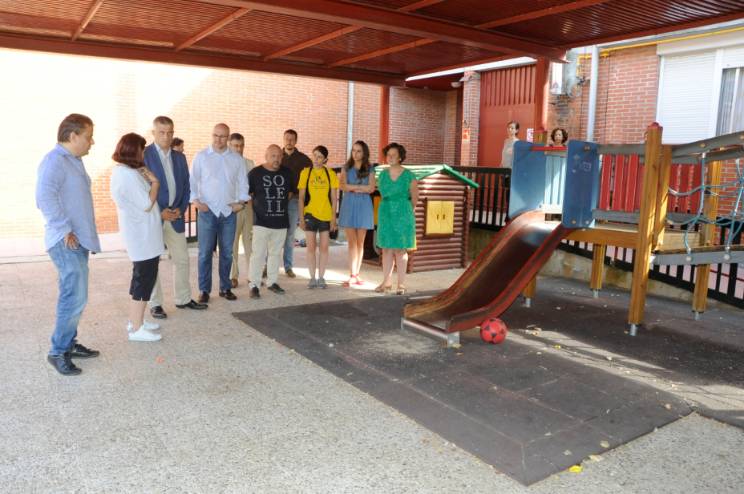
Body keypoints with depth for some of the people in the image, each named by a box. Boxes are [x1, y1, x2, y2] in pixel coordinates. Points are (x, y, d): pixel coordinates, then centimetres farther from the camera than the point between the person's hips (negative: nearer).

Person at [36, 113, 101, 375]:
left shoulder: (73, 160, 16)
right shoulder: (55, 161, -14)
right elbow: (45, 198, -27)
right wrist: (64, 230, -21)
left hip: (79, 241, 10)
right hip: (67, 243, -10)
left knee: (74, 296, 15)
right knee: (75, 298, -10)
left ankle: (69, 343, 25)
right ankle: (58, 351, 1)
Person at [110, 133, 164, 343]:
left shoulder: (121, 171, 12)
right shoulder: (130, 175, -21)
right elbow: (147, 204, -19)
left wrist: (148, 180, 4)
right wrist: (155, 182, -9)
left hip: (139, 231, 11)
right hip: (142, 233, -11)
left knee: (142, 276, 19)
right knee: (144, 277, -4)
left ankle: (135, 320, 28)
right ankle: (137, 329, 2)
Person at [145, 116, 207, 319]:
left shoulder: (179, 157, 10)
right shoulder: (143, 155, -8)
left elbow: (186, 186, 12)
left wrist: (181, 209, -3)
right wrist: (159, 212, -14)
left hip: (175, 216, 5)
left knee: (182, 259, 10)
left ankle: (183, 299, 23)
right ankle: (155, 304, 14)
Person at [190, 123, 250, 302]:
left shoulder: (236, 159, 8)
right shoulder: (201, 157, 2)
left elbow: (242, 183, 12)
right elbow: (193, 181, 1)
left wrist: (241, 201, 0)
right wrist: (195, 200, -11)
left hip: (229, 212, 2)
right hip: (207, 211, -2)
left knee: (227, 252, 9)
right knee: (205, 252, -1)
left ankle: (225, 288, 19)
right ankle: (204, 290, 8)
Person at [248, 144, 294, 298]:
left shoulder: (287, 173, 7)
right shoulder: (255, 173, -4)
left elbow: (290, 192, 21)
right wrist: (260, 206, 2)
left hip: (281, 222, 4)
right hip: (261, 222, -4)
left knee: (276, 253, 13)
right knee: (258, 254, -5)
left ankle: (272, 281, 25)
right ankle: (254, 285, 4)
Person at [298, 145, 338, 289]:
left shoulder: (330, 174, 1)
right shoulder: (305, 172, 0)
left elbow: (334, 198, 3)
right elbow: (301, 197, 2)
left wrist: (333, 218, -2)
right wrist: (301, 217, -4)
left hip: (326, 216, 0)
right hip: (310, 214, 0)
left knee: (324, 247, 5)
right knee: (311, 247, 4)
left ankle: (321, 277, 15)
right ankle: (312, 278, 13)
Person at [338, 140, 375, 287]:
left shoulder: (369, 169, 6)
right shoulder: (346, 168, 9)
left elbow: (371, 188, -6)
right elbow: (341, 185, -5)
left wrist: (352, 187, -7)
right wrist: (361, 187, -10)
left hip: (363, 206, 0)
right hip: (348, 205, 0)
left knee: (360, 242, 4)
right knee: (352, 242, -2)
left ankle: (356, 274, 13)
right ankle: (352, 275, -3)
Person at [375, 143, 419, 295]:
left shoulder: (409, 176, -7)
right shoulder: (383, 174, 4)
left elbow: (415, 197, 5)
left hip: (402, 214, -4)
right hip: (385, 214, 4)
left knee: (400, 249, 0)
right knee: (386, 248, 6)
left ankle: (401, 284, 8)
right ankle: (386, 282, 14)